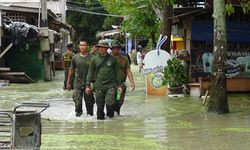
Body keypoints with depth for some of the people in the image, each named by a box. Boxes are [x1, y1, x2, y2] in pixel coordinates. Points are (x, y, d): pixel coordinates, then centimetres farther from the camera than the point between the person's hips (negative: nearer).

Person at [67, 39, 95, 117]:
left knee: (89, 101, 7)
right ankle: (78, 112, 22)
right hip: (78, 84, 1)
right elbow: (71, 70, 11)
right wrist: (68, 82, 13)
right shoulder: (75, 57, 2)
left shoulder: (91, 58, -5)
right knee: (77, 102, 0)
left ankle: (90, 113, 26)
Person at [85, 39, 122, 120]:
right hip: (98, 86, 2)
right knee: (100, 106, 6)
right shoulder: (94, 59, 6)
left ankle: (110, 115, 9)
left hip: (110, 86, -2)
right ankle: (100, 118, 22)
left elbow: (117, 73, 9)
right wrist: (88, 85, 3)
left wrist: (119, 85, 7)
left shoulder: (112, 59, 3)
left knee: (110, 103, -16)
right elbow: (90, 73, 9)